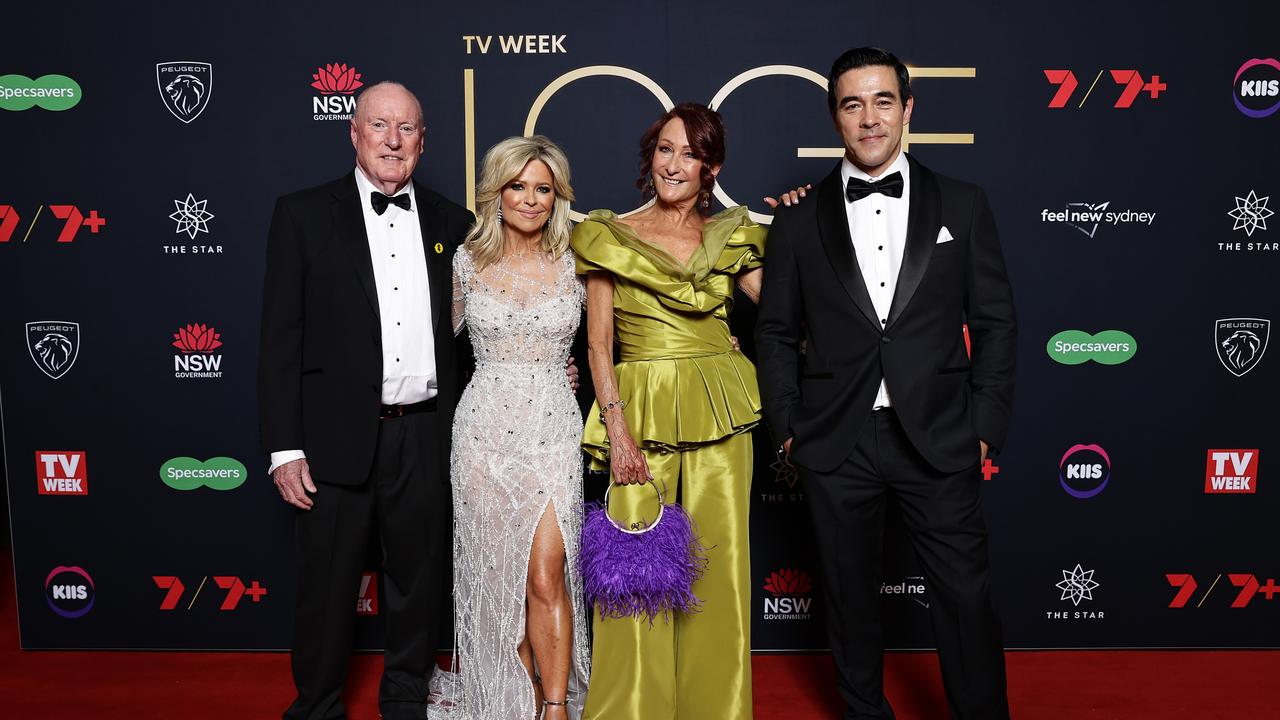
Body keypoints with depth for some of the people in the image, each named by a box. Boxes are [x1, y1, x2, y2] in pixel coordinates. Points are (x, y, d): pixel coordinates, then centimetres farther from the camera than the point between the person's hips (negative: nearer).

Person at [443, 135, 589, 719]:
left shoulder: (574, 263, 2)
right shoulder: (467, 261, 4)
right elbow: (440, 332, 18)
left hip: (553, 429, -1)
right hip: (486, 427, 1)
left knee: (546, 574, -10)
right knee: (499, 576, 6)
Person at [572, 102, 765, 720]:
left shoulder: (731, 238, 12)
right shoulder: (610, 236, 5)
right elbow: (599, 341, 1)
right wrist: (617, 425, -9)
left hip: (718, 415, 2)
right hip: (641, 411, -2)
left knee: (720, 566, 4)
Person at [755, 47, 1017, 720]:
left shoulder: (963, 206, 4)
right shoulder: (799, 221, 4)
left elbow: (995, 324, 5)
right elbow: (776, 333, 8)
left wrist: (985, 426, -1)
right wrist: (789, 427, 2)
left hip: (938, 439, 0)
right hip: (836, 444, 1)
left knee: (965, 596, 5)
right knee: (850, 595, 14)